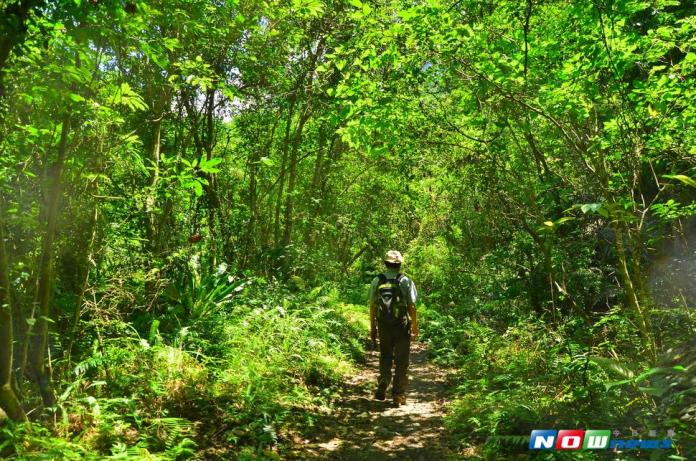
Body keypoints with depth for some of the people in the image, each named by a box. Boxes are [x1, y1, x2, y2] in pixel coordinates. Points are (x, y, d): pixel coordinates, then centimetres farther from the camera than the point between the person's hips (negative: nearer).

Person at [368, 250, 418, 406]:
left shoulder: (377, 281, 0)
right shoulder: (406, 281, -6)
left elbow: (372, 306, 2)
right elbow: (412, 306, -6)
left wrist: (372, 327, 10)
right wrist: (415, 327, 2)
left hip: (383, 326, 2)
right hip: (402, 326, -2)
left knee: (385, 357, 19)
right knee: (401, 361, 8)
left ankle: (382, 389, 13)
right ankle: (398, 395, 10)